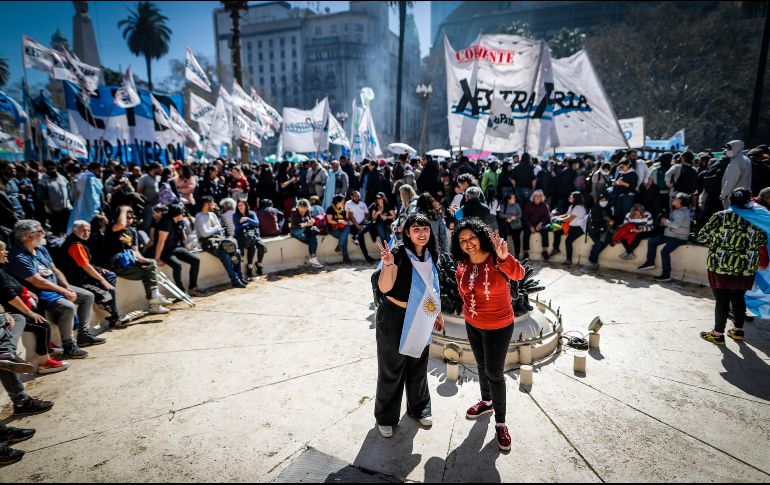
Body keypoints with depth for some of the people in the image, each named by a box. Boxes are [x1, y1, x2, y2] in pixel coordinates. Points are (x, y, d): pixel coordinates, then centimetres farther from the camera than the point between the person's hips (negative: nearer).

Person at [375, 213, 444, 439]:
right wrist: (388, 264, -48)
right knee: (391, 369, 7)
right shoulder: (399, 255, -20)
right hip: (394, 318, -6)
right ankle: (385, 417, 26)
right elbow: (385, 287, -31)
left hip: (419, 320, 6)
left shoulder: (430, 256, 0)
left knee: (418, 366, 20)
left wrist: (438, 313, 17)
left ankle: (419, 408, 41)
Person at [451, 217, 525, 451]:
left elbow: (518, 274, -46)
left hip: (498, 327, -6)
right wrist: (468, 305, 9)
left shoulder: (496, 260, -25)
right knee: (482, 365, 23)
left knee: (494, 373, 3)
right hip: (472, 324, 6)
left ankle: (500, 422, 21)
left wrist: (504, 258, -63)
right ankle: (487, 402, 47)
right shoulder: (462, 266, -8)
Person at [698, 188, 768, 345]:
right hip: (747, 268, 4)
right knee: (738, 298, 18)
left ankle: (718, 334, 11)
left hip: (721, 266, -4)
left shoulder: (721, 216, -11)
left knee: (722, 300, 3)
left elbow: (702, 237, -9)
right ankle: (738, 330, 30)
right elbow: (762, 243, 7)